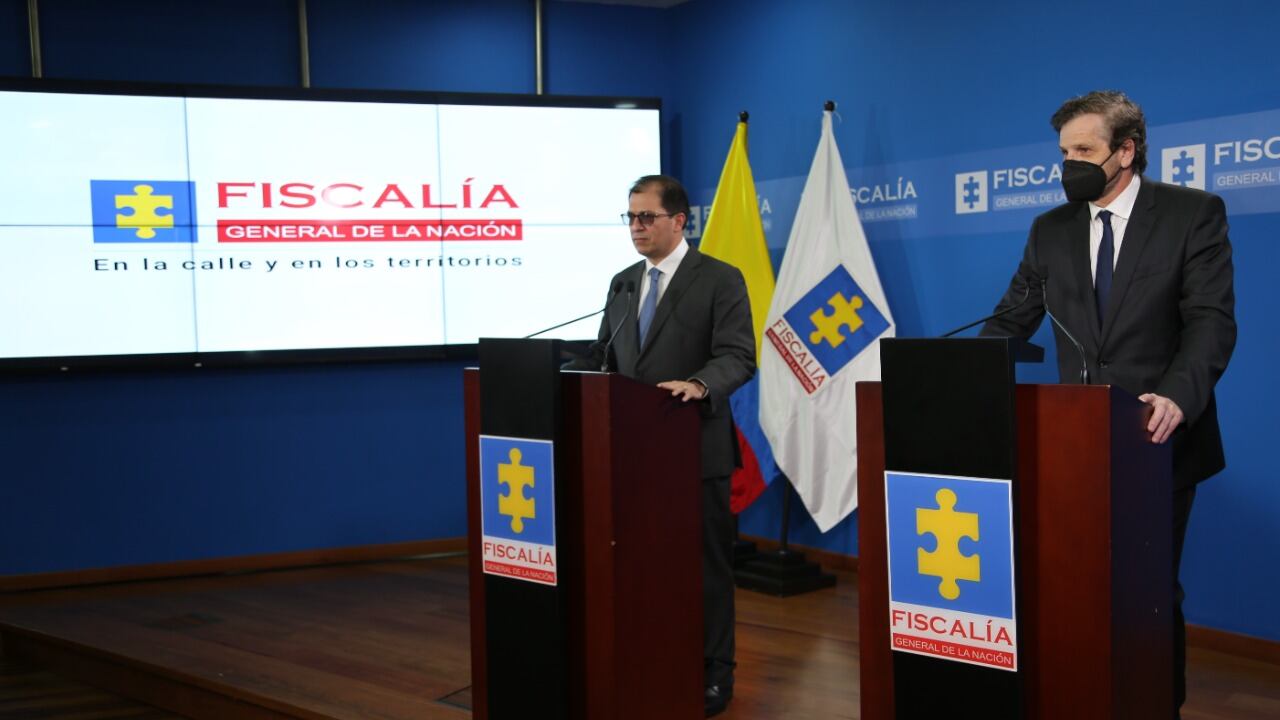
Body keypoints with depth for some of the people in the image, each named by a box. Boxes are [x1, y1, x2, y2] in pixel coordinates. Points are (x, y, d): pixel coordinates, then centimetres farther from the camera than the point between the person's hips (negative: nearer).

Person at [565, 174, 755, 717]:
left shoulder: (720, 279, -7)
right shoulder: (623, 283, 12)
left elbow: (738, 357, -16)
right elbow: (602, 356, 14)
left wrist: (698, 384, -35)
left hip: (696, 447, -5)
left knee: (705, 562, 6)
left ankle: (713, 672, 18)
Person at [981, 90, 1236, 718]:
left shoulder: (1194, 213, -4)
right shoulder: (1050, 230, 8)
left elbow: (1212, 320, -13)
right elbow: (1011, 321, 10)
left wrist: (1177, 396, -30)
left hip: (1159, 436, -3)